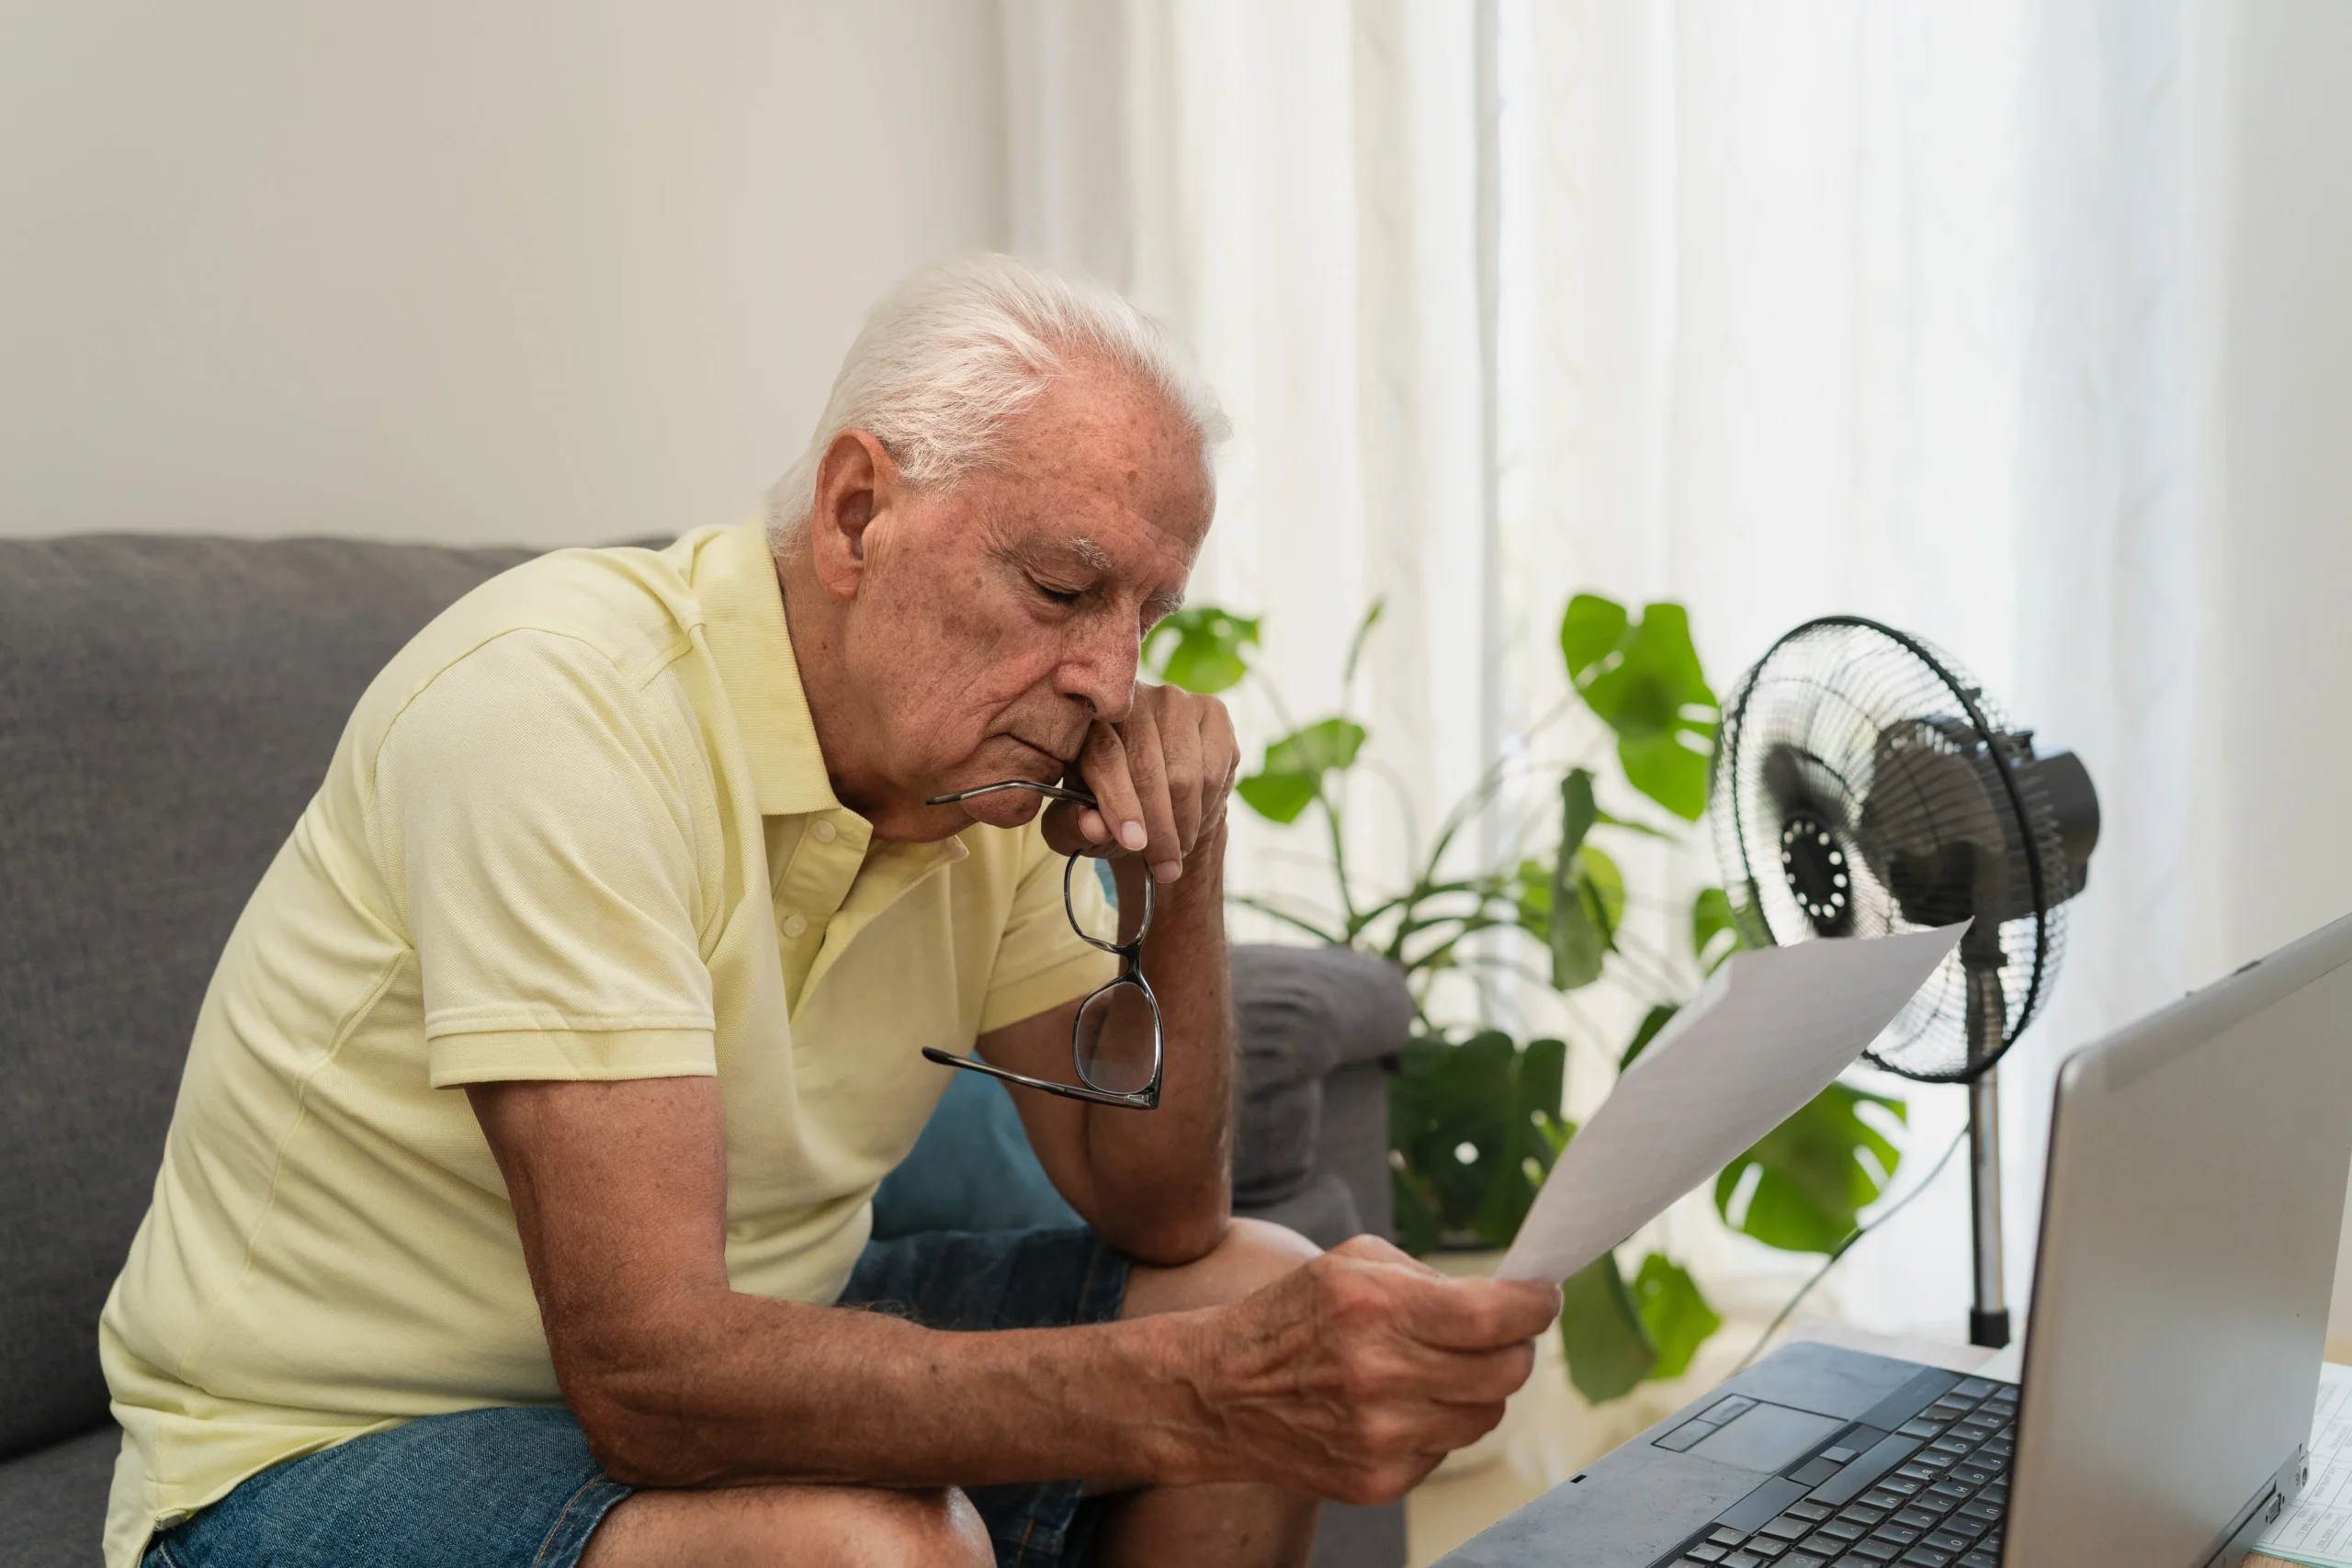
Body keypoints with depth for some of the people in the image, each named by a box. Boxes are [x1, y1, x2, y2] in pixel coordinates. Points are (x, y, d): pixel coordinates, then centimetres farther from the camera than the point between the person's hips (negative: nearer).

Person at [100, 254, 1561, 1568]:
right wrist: (1200, 1396, -36)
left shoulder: (985, 745, -3)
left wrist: (1180, 879, -13)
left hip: (711, 1373, 7)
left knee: (1263, 1296, 2)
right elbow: (649, 1375, -32)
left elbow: (1158, 1218, 2)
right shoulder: (557, 703, -26)